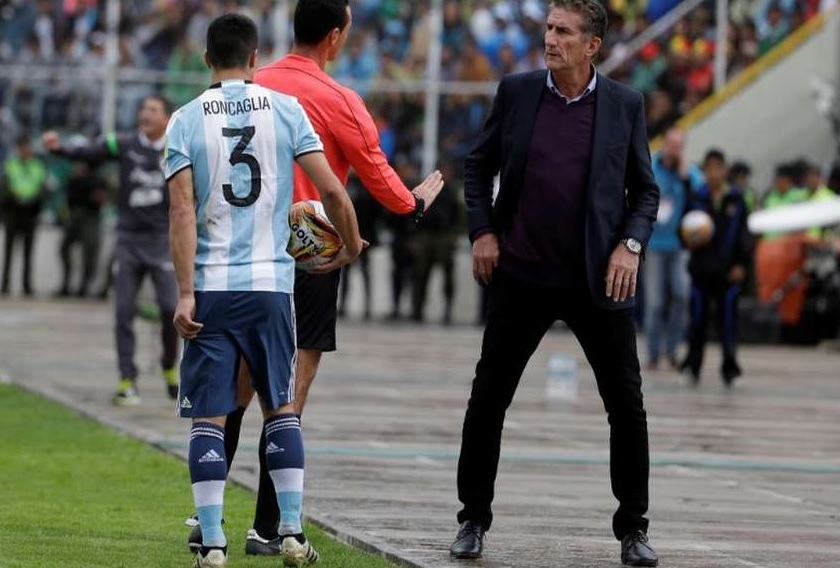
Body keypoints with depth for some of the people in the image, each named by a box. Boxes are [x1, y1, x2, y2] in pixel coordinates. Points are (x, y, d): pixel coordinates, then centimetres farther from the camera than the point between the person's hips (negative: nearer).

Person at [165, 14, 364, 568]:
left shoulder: (187, 120, 0)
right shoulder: (285, 109, 2)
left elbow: (183, 212, -7)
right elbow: (333, 191, -2)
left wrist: (186, 292, -8)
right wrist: (351, 246, 16)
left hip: (210, 285, -1)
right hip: (271, 283, 1)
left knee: (209, 417, 2)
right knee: (282, 408, 13)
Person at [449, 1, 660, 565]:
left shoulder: (625, 105, 1)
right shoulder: (516, 92, 2)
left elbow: (646, 190, 7)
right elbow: (478, 165, 12)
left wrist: (630, 245, -8)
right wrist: (482, 231, 1)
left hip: (598, 279, 0)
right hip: (521, 275, 1)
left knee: (627, 405, 1)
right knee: (488, 398, 4)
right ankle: (474, 519, 16)